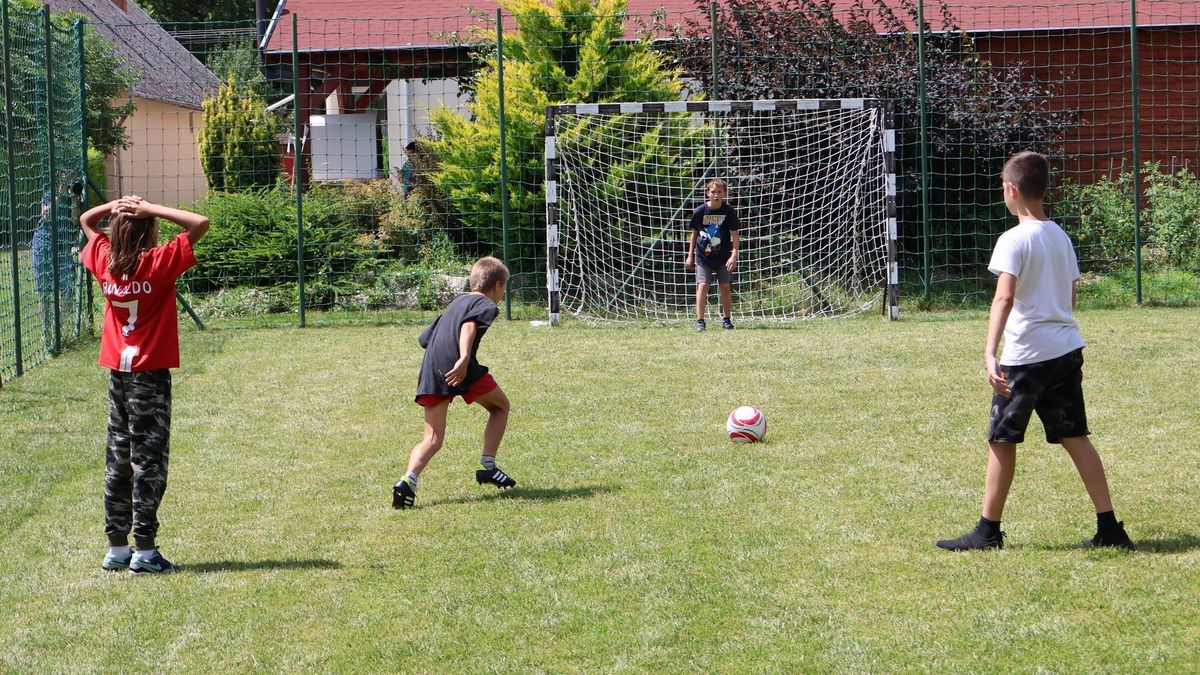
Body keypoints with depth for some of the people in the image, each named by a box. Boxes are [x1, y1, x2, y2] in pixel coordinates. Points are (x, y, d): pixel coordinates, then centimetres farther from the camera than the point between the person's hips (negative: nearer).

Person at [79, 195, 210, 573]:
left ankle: (117, 549, 15)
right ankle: (144, 552, -2)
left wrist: (113, 207, 1)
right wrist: (150, 209, -15)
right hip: (150, 373, -6)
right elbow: (200, 224, -16)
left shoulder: (104, 261, 1)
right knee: (149, 462, -2)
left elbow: (86, 220, 19)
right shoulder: (160, 263, -15)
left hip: (117, 372, 6)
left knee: (118, 461, 12)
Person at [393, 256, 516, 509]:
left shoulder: (456, 302, 31)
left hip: (430, 370, 6)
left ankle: (409, 480, -22)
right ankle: (487, 467, 15)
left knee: (433, 439, 3)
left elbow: (425, 339, 30)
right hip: (459, 369, -6)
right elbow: (469, 326, -15)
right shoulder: (486, 305, 7)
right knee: (500, 406, 20)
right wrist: (464, 359, -29)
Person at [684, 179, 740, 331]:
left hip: (723, 257, 1)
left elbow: (735, 235, -5)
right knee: (703, 285, -11)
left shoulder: (729, 212, -7)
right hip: (703, 256, -1)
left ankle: (726, 319, 17)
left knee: (725, 287, 1)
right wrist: (690, 256, 9)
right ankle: (700, 321, -9)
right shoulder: (700, 211, -6)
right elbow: (694, 233, 7)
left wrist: (734, 256, -18)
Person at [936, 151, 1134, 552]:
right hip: (1067, 349, 7)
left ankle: (988, 531, 10)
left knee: (1002, 441, 4)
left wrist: (990, 353, -32)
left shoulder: (1014, 240, -13)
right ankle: (1109, 527, 5)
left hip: (1026, 354, -7)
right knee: (1075, 438, 9)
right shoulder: (1061, 237, 10)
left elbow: (1004, 297, -24)